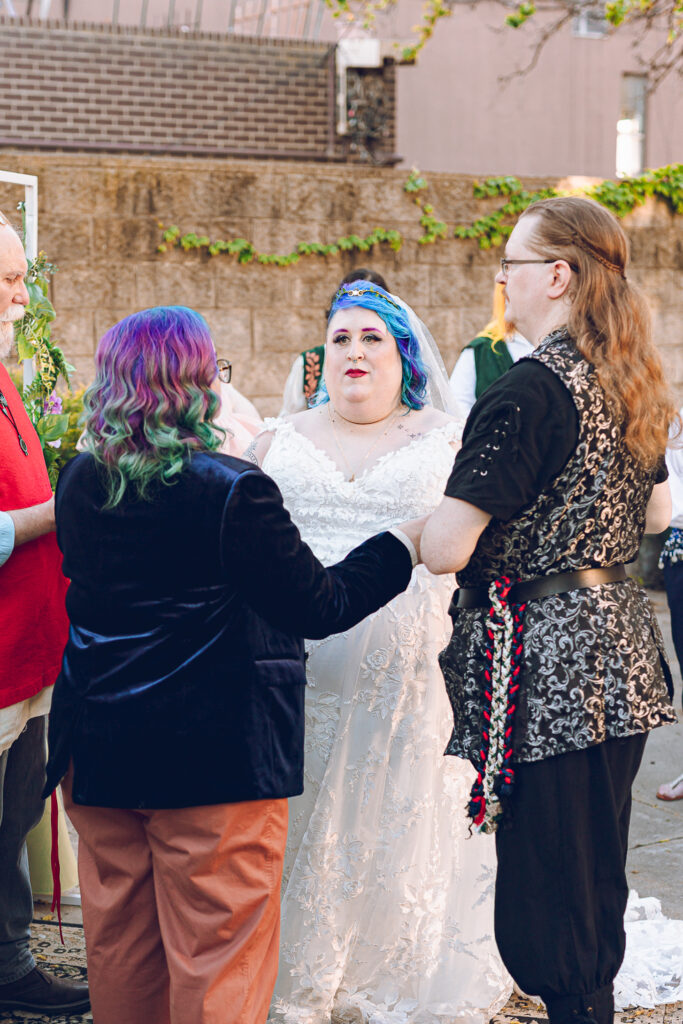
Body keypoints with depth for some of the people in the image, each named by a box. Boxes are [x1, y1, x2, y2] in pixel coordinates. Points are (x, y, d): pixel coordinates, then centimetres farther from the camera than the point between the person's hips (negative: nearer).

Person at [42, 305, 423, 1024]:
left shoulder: (80, 481, 0)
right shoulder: (231, 490, -18)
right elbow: (318, 606, -13)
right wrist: (404, 542, 1)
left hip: (98, 753, 6)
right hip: (215, 761, -6)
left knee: (118, 946, 17)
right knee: (215, 953, 5)